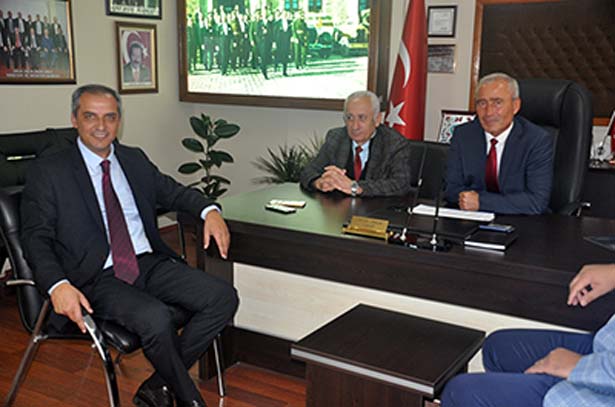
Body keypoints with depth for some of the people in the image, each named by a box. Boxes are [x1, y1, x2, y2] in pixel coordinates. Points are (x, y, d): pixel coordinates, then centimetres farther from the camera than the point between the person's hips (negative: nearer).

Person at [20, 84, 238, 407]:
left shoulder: (134, 159, 15)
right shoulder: (47, 172, 1)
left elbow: (173, 192, 23)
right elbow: (35, 238, -4)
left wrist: (209, 211, -1)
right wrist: (58, 285, -24)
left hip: (150, 264, 6)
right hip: (97, 279, -5)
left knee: (223, 298, -14)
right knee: (155, 318, -33)